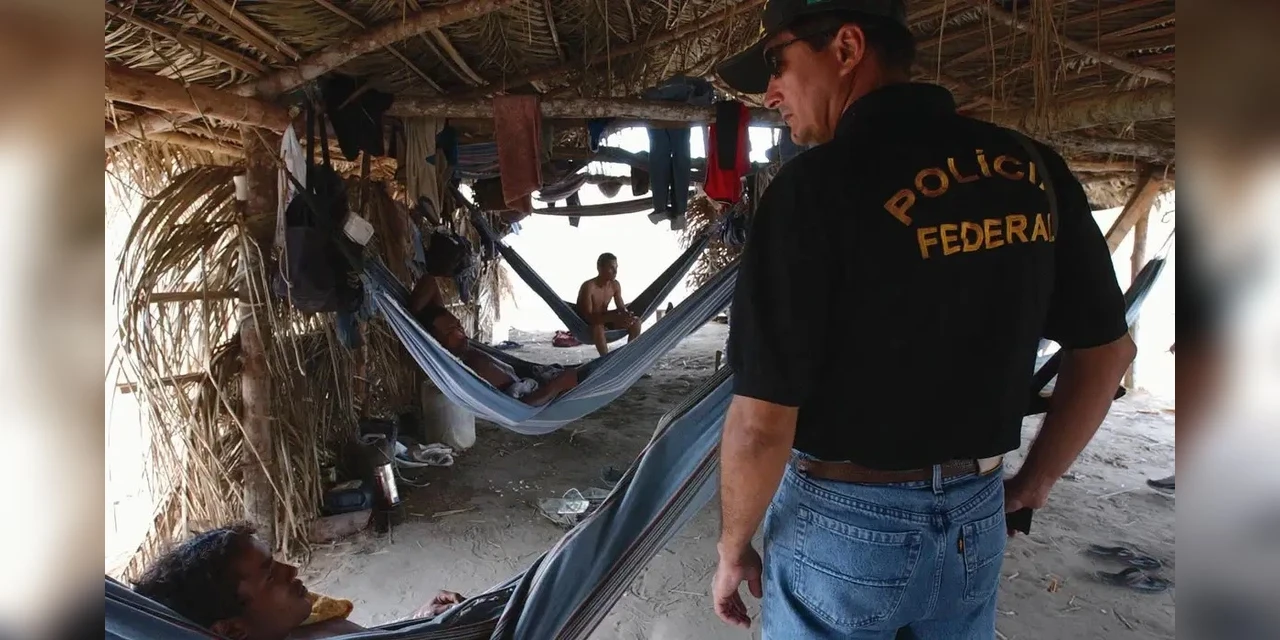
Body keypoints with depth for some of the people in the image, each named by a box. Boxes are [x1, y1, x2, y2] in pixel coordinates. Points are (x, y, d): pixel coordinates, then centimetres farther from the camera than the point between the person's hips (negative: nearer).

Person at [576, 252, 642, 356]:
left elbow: (621, 308, 1)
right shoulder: (588, 287, -27)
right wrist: (616, 318, -42)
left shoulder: (615, 285, -5)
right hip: (586, 327, -7)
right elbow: (588, 316, -33)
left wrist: (626, 315, -26)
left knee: (636, 321, -8)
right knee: (598, 327, -41)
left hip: (604, 320, 7)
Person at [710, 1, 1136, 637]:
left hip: (842, 522, -5)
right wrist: (1035, 481, 17)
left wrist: (733, 548, -5)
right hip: (975, 523, 6)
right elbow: (1107, 348, 6)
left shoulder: (817, 185, -22)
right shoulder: (1033, 168, -3)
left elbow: (761, 423, -22)